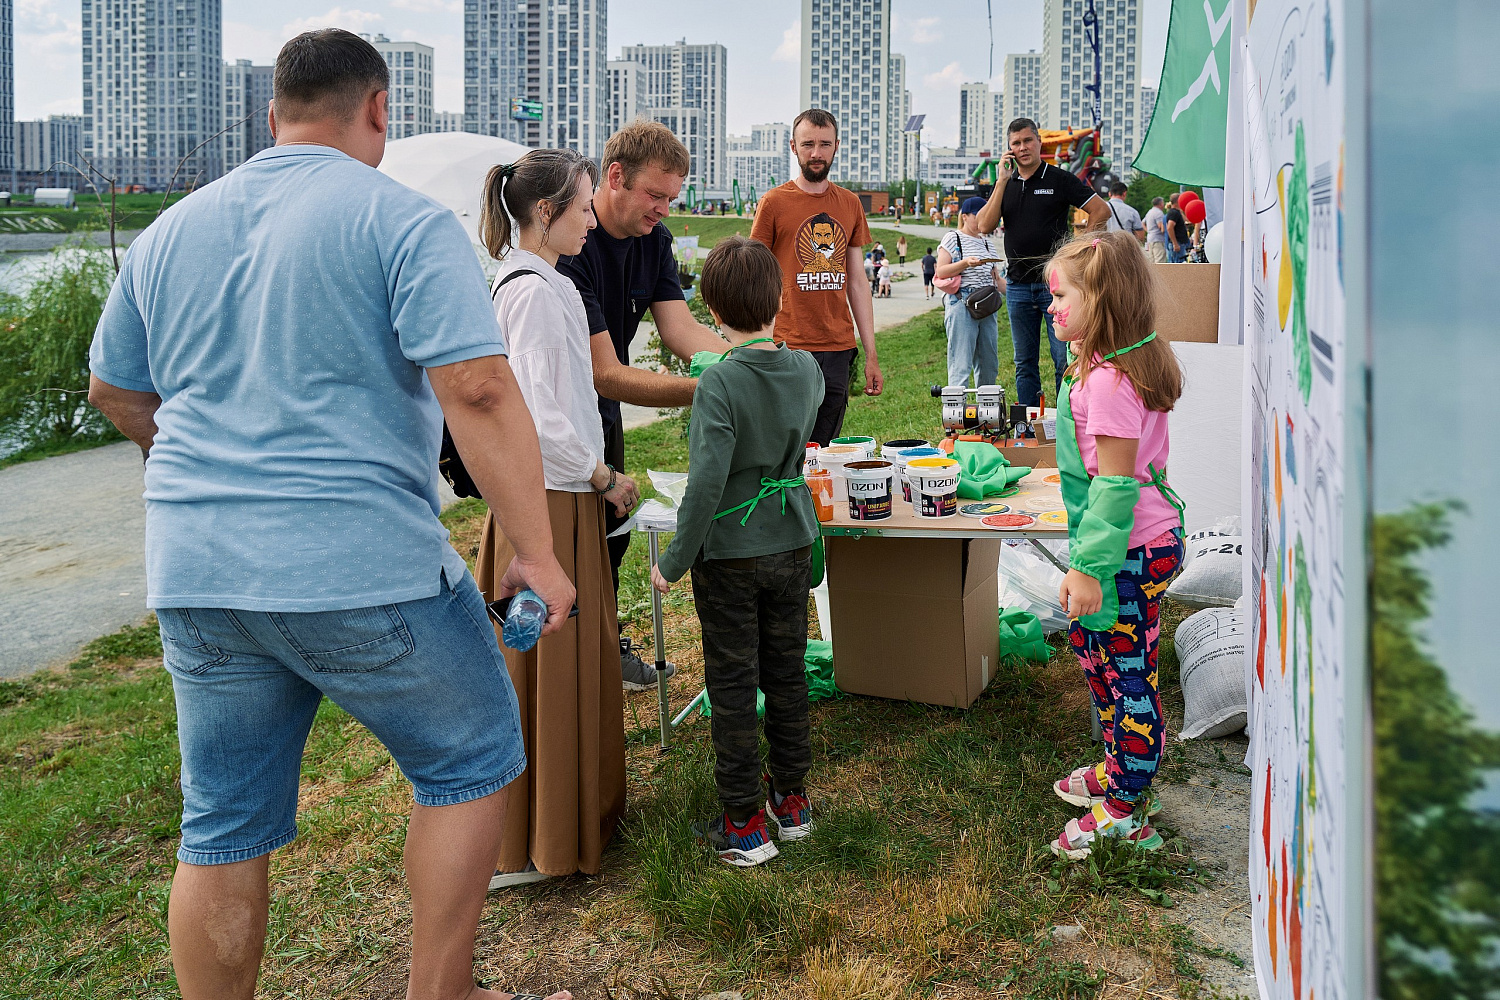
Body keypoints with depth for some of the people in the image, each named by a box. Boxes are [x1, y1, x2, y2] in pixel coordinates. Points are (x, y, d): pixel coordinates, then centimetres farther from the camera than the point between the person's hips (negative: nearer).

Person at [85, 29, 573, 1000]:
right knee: (470, 762, 15)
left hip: (197, 580, 6)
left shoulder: (170, 232, 13)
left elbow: (115, 391, 24)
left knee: (222, 828, 16)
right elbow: (478, 389, -17)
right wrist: (537, 552, -14)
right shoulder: (404, 220, -6)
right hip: (364, 573, -5)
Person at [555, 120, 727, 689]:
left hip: (601, 412, 8)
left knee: (610, 535, 18)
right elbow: (606, 374, -35)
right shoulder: (569, 248, -32)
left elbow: (680, 329, -13)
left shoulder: (653, 239, -4)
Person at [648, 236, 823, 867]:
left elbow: (707, 481, -26)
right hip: (793, 547, 5)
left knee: (732, 685, 6)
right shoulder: (806, 370, -3)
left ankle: (743, 825, 15)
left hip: (730, 555, -5)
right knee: (786, 673, 17)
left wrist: (674, 561, -16)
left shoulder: (720, 383, -21)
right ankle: (792, 800, 30)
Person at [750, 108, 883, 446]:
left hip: (839, 348, 4)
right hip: (789, 349, -4)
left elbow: (857, 281, 15)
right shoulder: (775, 202, 0)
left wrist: (871, 355, 12)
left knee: (826, 451, 7)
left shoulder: (850, 204, 12)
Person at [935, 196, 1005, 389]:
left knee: (989, 365, 6)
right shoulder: (952, 238, 3)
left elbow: (996, 279, 23)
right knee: (961, 365, -11)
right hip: (961, 304, -6)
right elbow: (940, 272, -5)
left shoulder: (987, 242, 21)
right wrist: (965, 263, -19)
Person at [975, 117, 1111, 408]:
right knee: (1025, 364, 9)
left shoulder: (1060, 179, 0)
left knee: (1065, 359, -5)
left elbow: (1101, 211, 0)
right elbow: (985, 226, -3)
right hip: (1017, 285, 4)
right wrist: (1002, 181, -6)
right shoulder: (1005, 184, 11)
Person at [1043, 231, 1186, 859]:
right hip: (1150, 537, 11)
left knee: (1129, 676, 1)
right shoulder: (1131, 361, 8)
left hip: (1132, 552, -11)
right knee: (1092, 644, 23)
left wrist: (1090, 567, -21)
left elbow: (1115, 484, -24)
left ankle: (1125, 812, 16)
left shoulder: (1108, 381, -24)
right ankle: (1118, 769, 39)